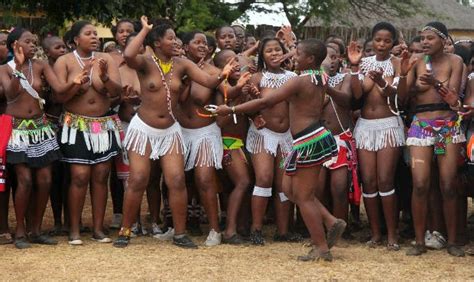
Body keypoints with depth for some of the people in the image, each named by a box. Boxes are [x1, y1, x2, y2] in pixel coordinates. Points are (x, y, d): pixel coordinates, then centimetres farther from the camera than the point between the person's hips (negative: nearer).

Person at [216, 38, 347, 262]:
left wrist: (231, 110, -12)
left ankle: (321, 248, 4)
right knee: (289, 188, 16)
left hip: (309, 141, -9)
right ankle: (331, 222, 12)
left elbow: (265, 102, -18)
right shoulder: (320, 79, 12)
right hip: (313, 137, 9)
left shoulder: (301, 81, -15)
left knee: (303, 196, -1)